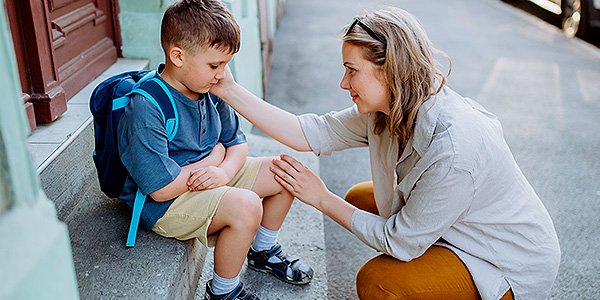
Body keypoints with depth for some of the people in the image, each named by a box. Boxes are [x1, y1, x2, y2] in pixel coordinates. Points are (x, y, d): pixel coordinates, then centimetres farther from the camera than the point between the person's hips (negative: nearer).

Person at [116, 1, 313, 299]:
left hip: (211, 177, 9)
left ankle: (262, 252, 27)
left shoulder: (212, 93, -2)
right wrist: (215, 154, -16)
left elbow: (237, 142, 7)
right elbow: (162, 188, -29)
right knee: (245, 206, -32)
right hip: (165, 205, -8)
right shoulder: (145, 110, -27)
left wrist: (225, 170, -18)